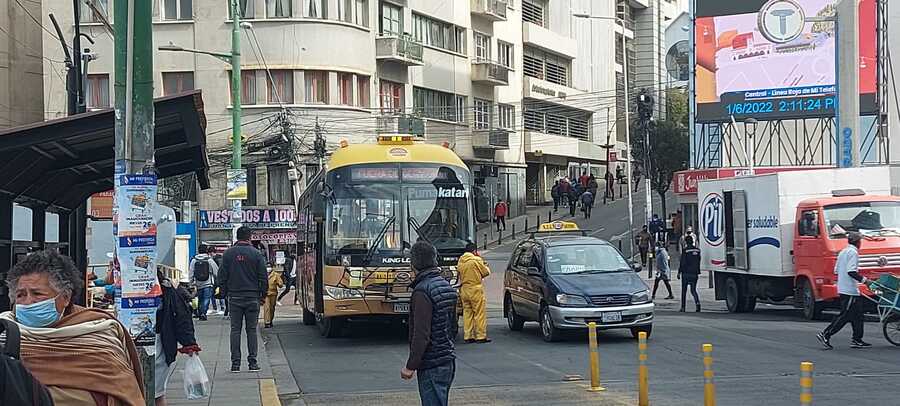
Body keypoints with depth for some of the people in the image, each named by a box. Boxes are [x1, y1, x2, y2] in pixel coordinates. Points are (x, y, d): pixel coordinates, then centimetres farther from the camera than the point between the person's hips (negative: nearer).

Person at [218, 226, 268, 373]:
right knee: (251, 329, 5)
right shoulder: (256, 254, -2)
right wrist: (263, 294, 10)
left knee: (235, 329, 4)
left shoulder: (228, 253, 1)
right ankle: (252, 362, 2)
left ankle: (235, 362, 1)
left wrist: (223, 293, 11)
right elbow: (263, 277, 0)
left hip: (234, 297, 0)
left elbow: (222, 275, 3)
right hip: (252, 297, 0)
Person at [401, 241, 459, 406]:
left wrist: (411, 366, -15)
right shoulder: (446, 286, 10)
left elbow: (421, 335, -22)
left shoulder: (422, 292, -18)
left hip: (432, 366, -9)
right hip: (448, 360, 9)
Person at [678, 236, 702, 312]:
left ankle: (683, 307, 8)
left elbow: (682, 262, -11)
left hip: (686, 273, -4)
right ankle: (697, 303, -16)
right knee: (693, 290, 9)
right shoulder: (697, 250, 6)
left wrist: (679, 272, -3)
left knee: (684, 290, 7)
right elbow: (698, 262, 12)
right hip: (694, 273, 4)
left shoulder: (685, 250, -10)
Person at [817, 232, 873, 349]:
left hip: (842, 288, 10)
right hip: (850, 290, -10)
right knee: (845, 315, -8)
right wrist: (864, 280, -17)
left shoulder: (843, 252, 16)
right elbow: (851, 271, -23)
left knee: (857, 314, 12)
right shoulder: (853, 252, -13)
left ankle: (857, 340, 12)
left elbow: (836, 270, 18)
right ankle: (825, 335, -10)